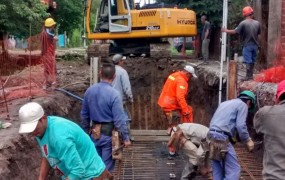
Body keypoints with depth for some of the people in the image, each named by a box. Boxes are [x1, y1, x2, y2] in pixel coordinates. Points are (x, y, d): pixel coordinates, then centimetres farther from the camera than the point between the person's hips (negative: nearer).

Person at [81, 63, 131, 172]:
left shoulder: (89, 91, -2)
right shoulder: (114, 94, -20)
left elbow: (84, 115, 8)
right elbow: (119, 119, -19)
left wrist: (85, 131, 20)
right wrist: (126, 138, -10)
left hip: (94, 133, 5)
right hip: (109, 133, -5)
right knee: (107, 165, 8)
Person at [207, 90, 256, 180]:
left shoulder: (225, 103, 27)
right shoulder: (242, 105, 3)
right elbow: (240, 126, -10)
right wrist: (247, 140, 2)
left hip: (212, 136, 9)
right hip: (222, 138, -9)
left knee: (218, 171, 12)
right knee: (234, 170, -7)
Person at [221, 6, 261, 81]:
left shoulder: (243, 23, -12)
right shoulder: (257, 23, 1)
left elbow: (235, 31, -10)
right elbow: (258, 33, 8)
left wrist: (226, 31, 4)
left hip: (247, 45, -5)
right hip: (255, 45, 5)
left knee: (248, 61, 0)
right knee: (252, 60, 14)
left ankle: (248, 76, 2)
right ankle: (251, 75, 21)